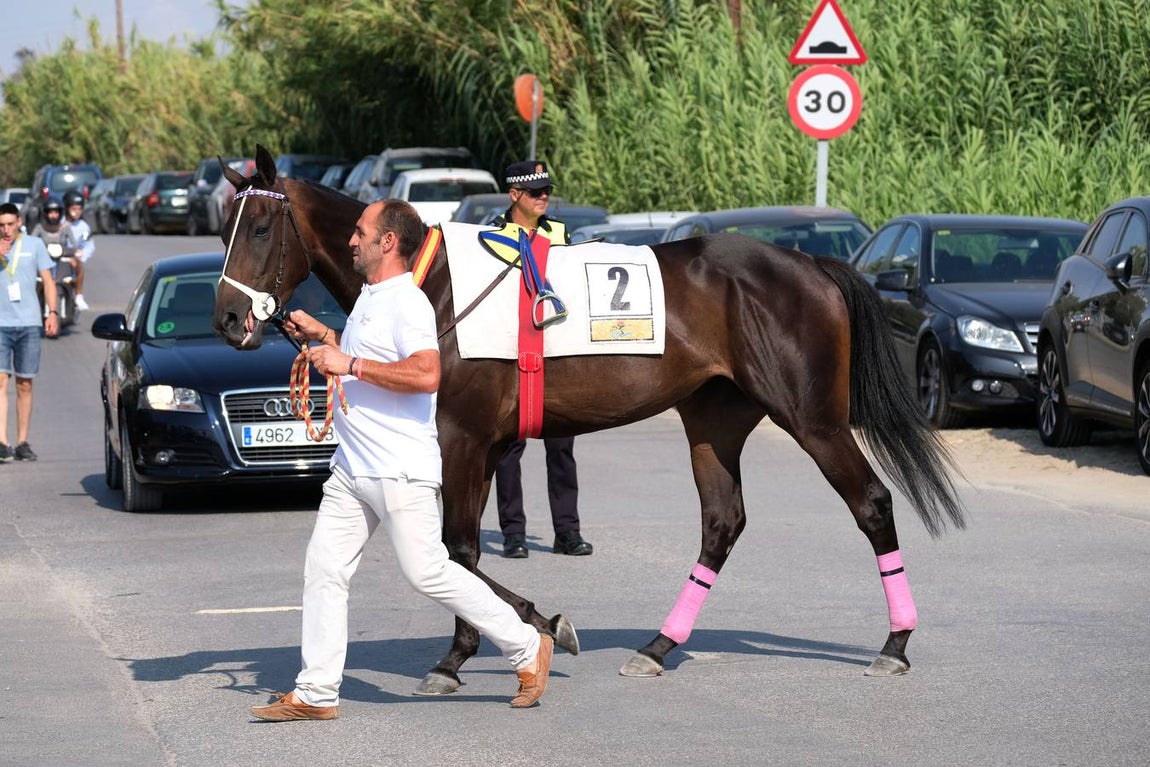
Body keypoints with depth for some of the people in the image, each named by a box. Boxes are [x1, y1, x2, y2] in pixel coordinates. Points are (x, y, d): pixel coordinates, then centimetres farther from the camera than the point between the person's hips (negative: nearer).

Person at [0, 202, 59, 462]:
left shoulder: (34, 245, 8)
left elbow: (48, 280, 10)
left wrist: (52, 312, -2)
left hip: (28, 323, 1)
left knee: (24, 385, 5)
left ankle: (22, 443, 10)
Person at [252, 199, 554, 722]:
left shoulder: (407, 303, -15)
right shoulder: (369, 298, 17)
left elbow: (425, 373, -30)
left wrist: (349, 363, -26)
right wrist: (323, 336, 20)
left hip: (401, 469, -10)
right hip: (352, 465, 10)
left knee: (426, 572, -6)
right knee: (324, 570, 4)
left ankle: (527, 648, 8)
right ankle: (315, 693, 7)